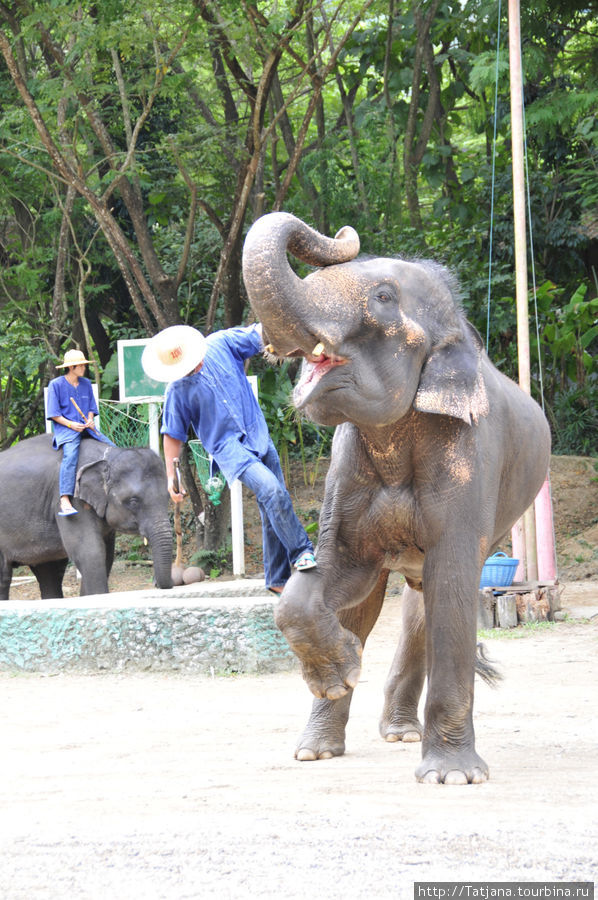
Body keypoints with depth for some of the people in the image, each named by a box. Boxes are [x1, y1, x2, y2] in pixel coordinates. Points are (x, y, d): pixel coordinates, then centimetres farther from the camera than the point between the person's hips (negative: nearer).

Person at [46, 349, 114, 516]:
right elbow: (54, 413, -5)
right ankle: (65, 501, -46)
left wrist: (90, 420, -3)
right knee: (70, 455, -35)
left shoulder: (86, 384, 16)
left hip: (85, 427, 7)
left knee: (112, 450, -7)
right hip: (65, 428, -7)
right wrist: (70, 424, -17)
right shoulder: (56, 385, -2)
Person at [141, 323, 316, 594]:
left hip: (258, 436, 4)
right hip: (228, 447, -4)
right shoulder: (178, 391, -7)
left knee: (274, 508, 6)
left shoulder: (220, 345, -1)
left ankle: (277, 579, 16)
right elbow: (173, 435, 1)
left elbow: (260, 335, 4)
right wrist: (171, 476, -2)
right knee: (271, 490, -27)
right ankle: (301, 551, -14)